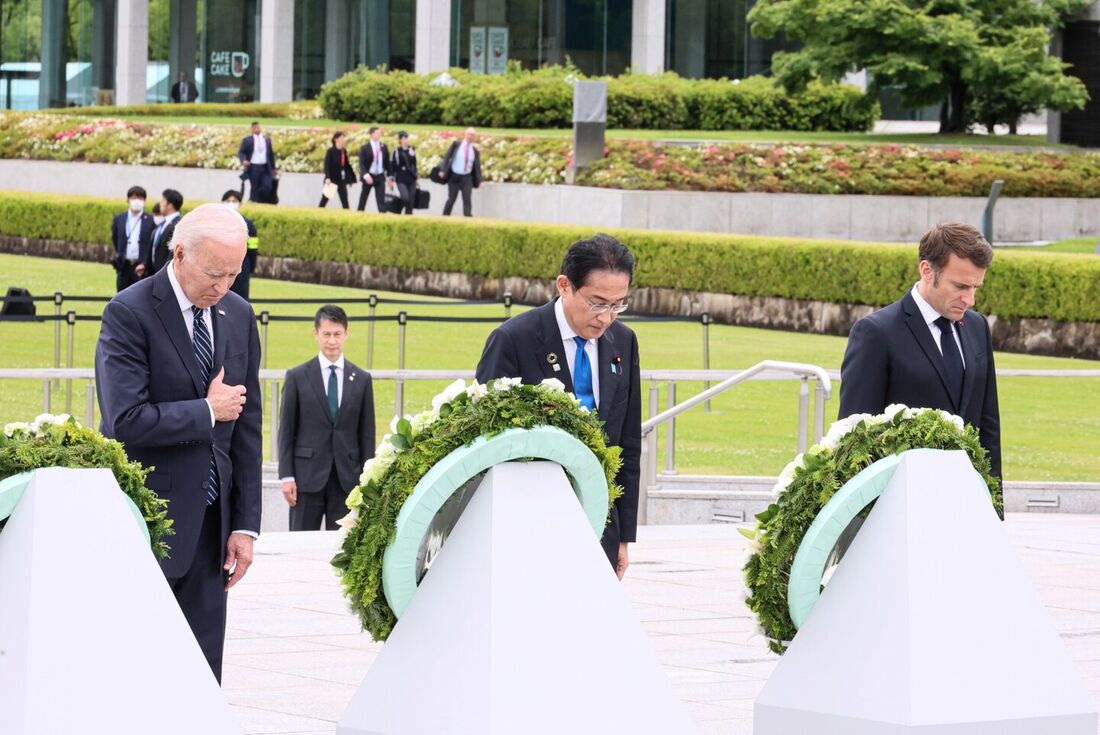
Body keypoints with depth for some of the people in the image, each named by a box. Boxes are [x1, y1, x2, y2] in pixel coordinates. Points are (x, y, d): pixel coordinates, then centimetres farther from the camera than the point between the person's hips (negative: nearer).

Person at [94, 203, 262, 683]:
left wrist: (245, 524, 7)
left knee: (202, 669, 6)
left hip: (211, 521, 6)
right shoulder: (129, 314, -11)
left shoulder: (238, 316, 9)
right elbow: (126, 421, -20)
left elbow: (247, 424, 11)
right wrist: (207, 411, -10)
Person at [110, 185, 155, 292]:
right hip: (124, 267, 3)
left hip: (142, 268, -3)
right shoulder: (119, 219, 8)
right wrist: (119, 257, 14)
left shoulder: (150, 220, -2)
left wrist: (144, 264, -11)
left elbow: (153, 246, -3)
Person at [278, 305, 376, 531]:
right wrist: (287, 476, -5)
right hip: (308, 477, -2)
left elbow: (367, 433, 9)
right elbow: (286, 430, 2)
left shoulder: (361, 379, 9)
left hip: (347, 478, 2)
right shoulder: (297, 377, 3)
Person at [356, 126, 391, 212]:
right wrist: (365, 175, -28)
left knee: (381, 200, -8)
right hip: (369, 176, -2)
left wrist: (389, 176, 8)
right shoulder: (365, 148, -6)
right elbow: (361, 163, -13)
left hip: (380, 176, 2)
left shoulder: (383, 147, 5)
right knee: (363, 199, 11)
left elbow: (387, 162, 11)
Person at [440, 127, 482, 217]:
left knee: (467, 200, -7)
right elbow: (447, 157, -3)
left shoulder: (475, 151, 7)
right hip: (454, 176, -2)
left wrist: (479, 181, -3)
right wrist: (443, 171, -14)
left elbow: (477, 166, 7)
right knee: (451, 200, 2)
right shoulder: (456, 144, 1)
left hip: (467, 178, 2)